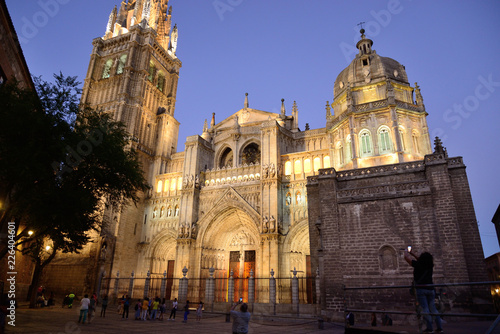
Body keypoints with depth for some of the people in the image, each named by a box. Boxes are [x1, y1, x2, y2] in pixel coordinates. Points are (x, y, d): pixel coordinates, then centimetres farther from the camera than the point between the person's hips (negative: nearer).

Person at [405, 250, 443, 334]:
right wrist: (412, 253, 36)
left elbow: (406, 257, 3)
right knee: (433, 308, 8)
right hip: (430, 289, 5)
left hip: (421, 289, -5)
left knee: (425, 308, -7)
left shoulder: (418, 264, -4)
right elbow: (423, 261, 32)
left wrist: (406, 251, 24)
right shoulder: (430, 266, 11)